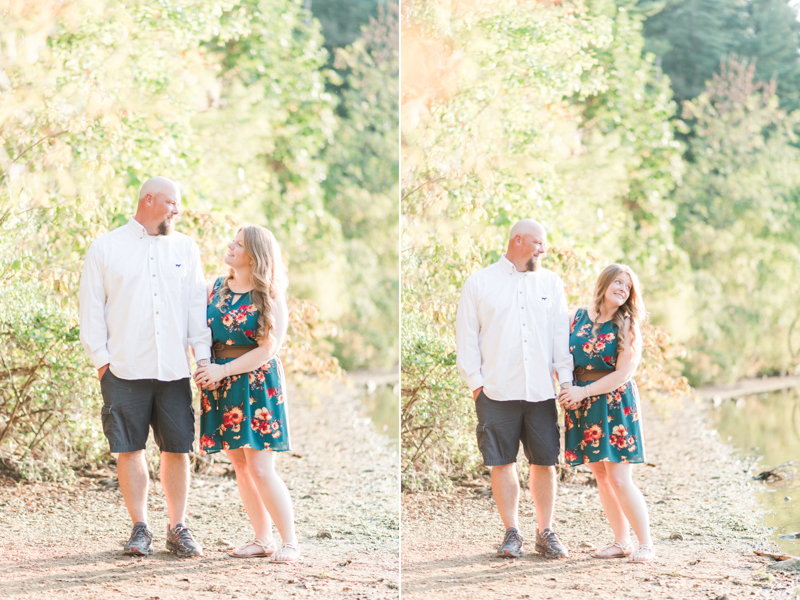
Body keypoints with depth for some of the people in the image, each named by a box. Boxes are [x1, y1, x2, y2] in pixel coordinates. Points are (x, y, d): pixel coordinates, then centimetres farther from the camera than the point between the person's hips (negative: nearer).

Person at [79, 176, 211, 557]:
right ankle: (140, 529, 11)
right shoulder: (105, 248, 6)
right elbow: (92, 308, 4)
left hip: (174, 369, 2)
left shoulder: (186, 249, 13)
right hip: (124, 369, -2)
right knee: (129, 449, 1)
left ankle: (178, 529, 12)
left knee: (177, 449, 2)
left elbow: (198, 304, 10)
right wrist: (100, 358, -3)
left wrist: (204, 355, 0)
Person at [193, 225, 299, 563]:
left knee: (261, 469, -10)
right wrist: (203, 367, -6)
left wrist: (223, 370, -14)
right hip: (220, 386, 5)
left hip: (256, 385, -5)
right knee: (240, 467, 6)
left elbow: (267, 349, -11)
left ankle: (290, 542, -1)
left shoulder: (270, 298, -6)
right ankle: (263, 539, 15)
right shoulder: (215, 289, 9)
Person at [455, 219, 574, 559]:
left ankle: (545, 533, 11)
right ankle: (512, 533, 11)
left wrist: (566, 378, 1)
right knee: (502, 463, 1)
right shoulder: (479, 283, 6)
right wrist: (475, 381, -2)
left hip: (541, 391, 2)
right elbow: (466, 337, 5)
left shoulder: (551, 283, 12)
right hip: (496, 391, -2)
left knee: (545, 462, 2)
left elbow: (562, 332, 10)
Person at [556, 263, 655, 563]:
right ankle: (621, 541, 17)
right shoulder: (575, 317, 6)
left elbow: (622, 374, -10)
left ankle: (646, 544, 0)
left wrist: (583, 392, -14)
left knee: (619, 479, -9)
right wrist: (566, 389, -5)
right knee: (601, 477, 7)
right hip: (582, 406, 4)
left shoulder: (627, 327, -3)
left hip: (614, 405, -4)